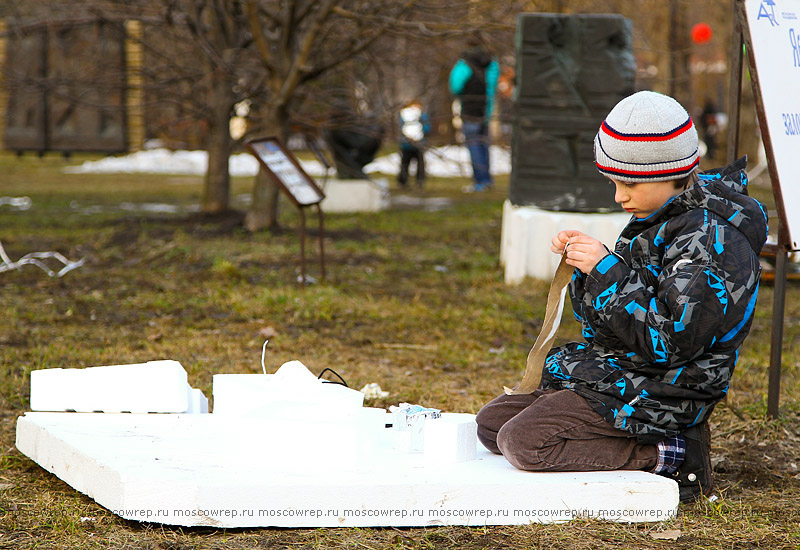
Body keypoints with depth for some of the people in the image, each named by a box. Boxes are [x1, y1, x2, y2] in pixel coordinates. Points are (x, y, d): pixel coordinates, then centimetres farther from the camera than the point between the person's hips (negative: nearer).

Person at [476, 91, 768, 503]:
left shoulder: (711, 241, -20)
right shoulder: (660, 220, 11)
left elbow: (670, 341, -27)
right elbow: (602, 315, 18)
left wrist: (606, 272, -22)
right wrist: (583, 262, -1)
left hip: (655, 395, -11)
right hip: (620, 375, 11)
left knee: (523, 442, -21)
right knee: (492, 422, 10)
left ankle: (668, 455, -11)